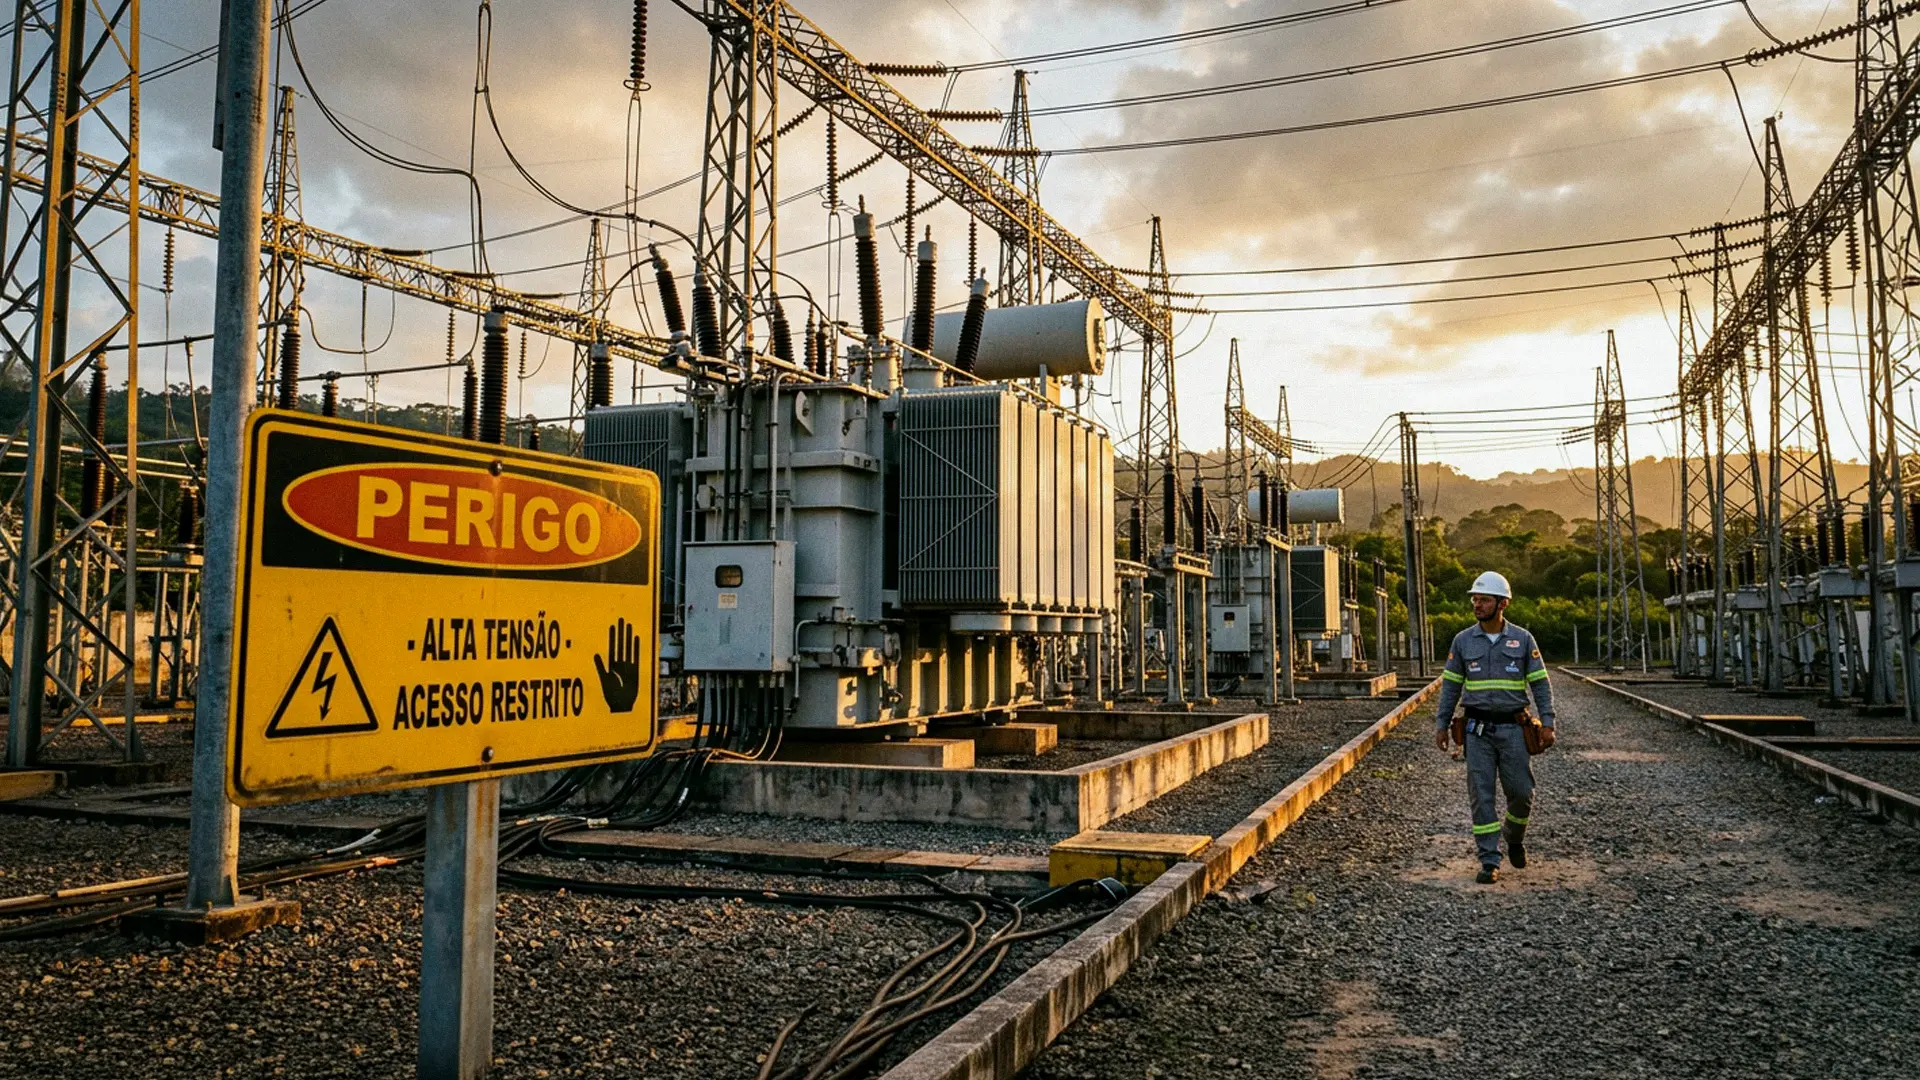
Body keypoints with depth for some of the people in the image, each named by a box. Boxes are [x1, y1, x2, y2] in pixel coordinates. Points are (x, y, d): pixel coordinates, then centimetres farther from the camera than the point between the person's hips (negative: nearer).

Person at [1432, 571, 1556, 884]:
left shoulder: (1522, 639, 1)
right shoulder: (1463, 641, 4)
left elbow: (1540, 683, 2)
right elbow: (1450, 685, 8)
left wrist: (1547, 722, -7)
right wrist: (1442, 726, 4)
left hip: (1513, 728, 0)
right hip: (1477, 730, 0)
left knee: (1521, 792, 2)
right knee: (1481, 795, -2)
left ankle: (1514, 838, 33)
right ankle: (1490, 862, 4)